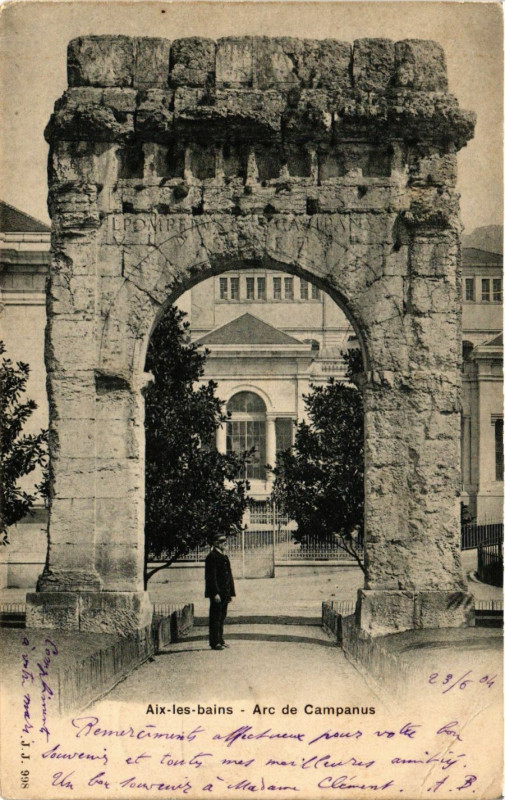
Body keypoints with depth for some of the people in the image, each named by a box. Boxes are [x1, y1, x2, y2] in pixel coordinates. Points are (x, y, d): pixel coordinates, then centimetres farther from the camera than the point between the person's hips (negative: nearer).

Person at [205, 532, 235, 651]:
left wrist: (230, 592, 15)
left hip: (225, 593, 9)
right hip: (217, 593, -9)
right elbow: (211, 576, -17)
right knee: (215, 618, -4)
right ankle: (214, 642, 0)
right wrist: (215, 593, -21)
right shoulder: (212, 556, -11)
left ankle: (220, 640, 21)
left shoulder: (224, 556, 17)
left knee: (222, 617, 14)